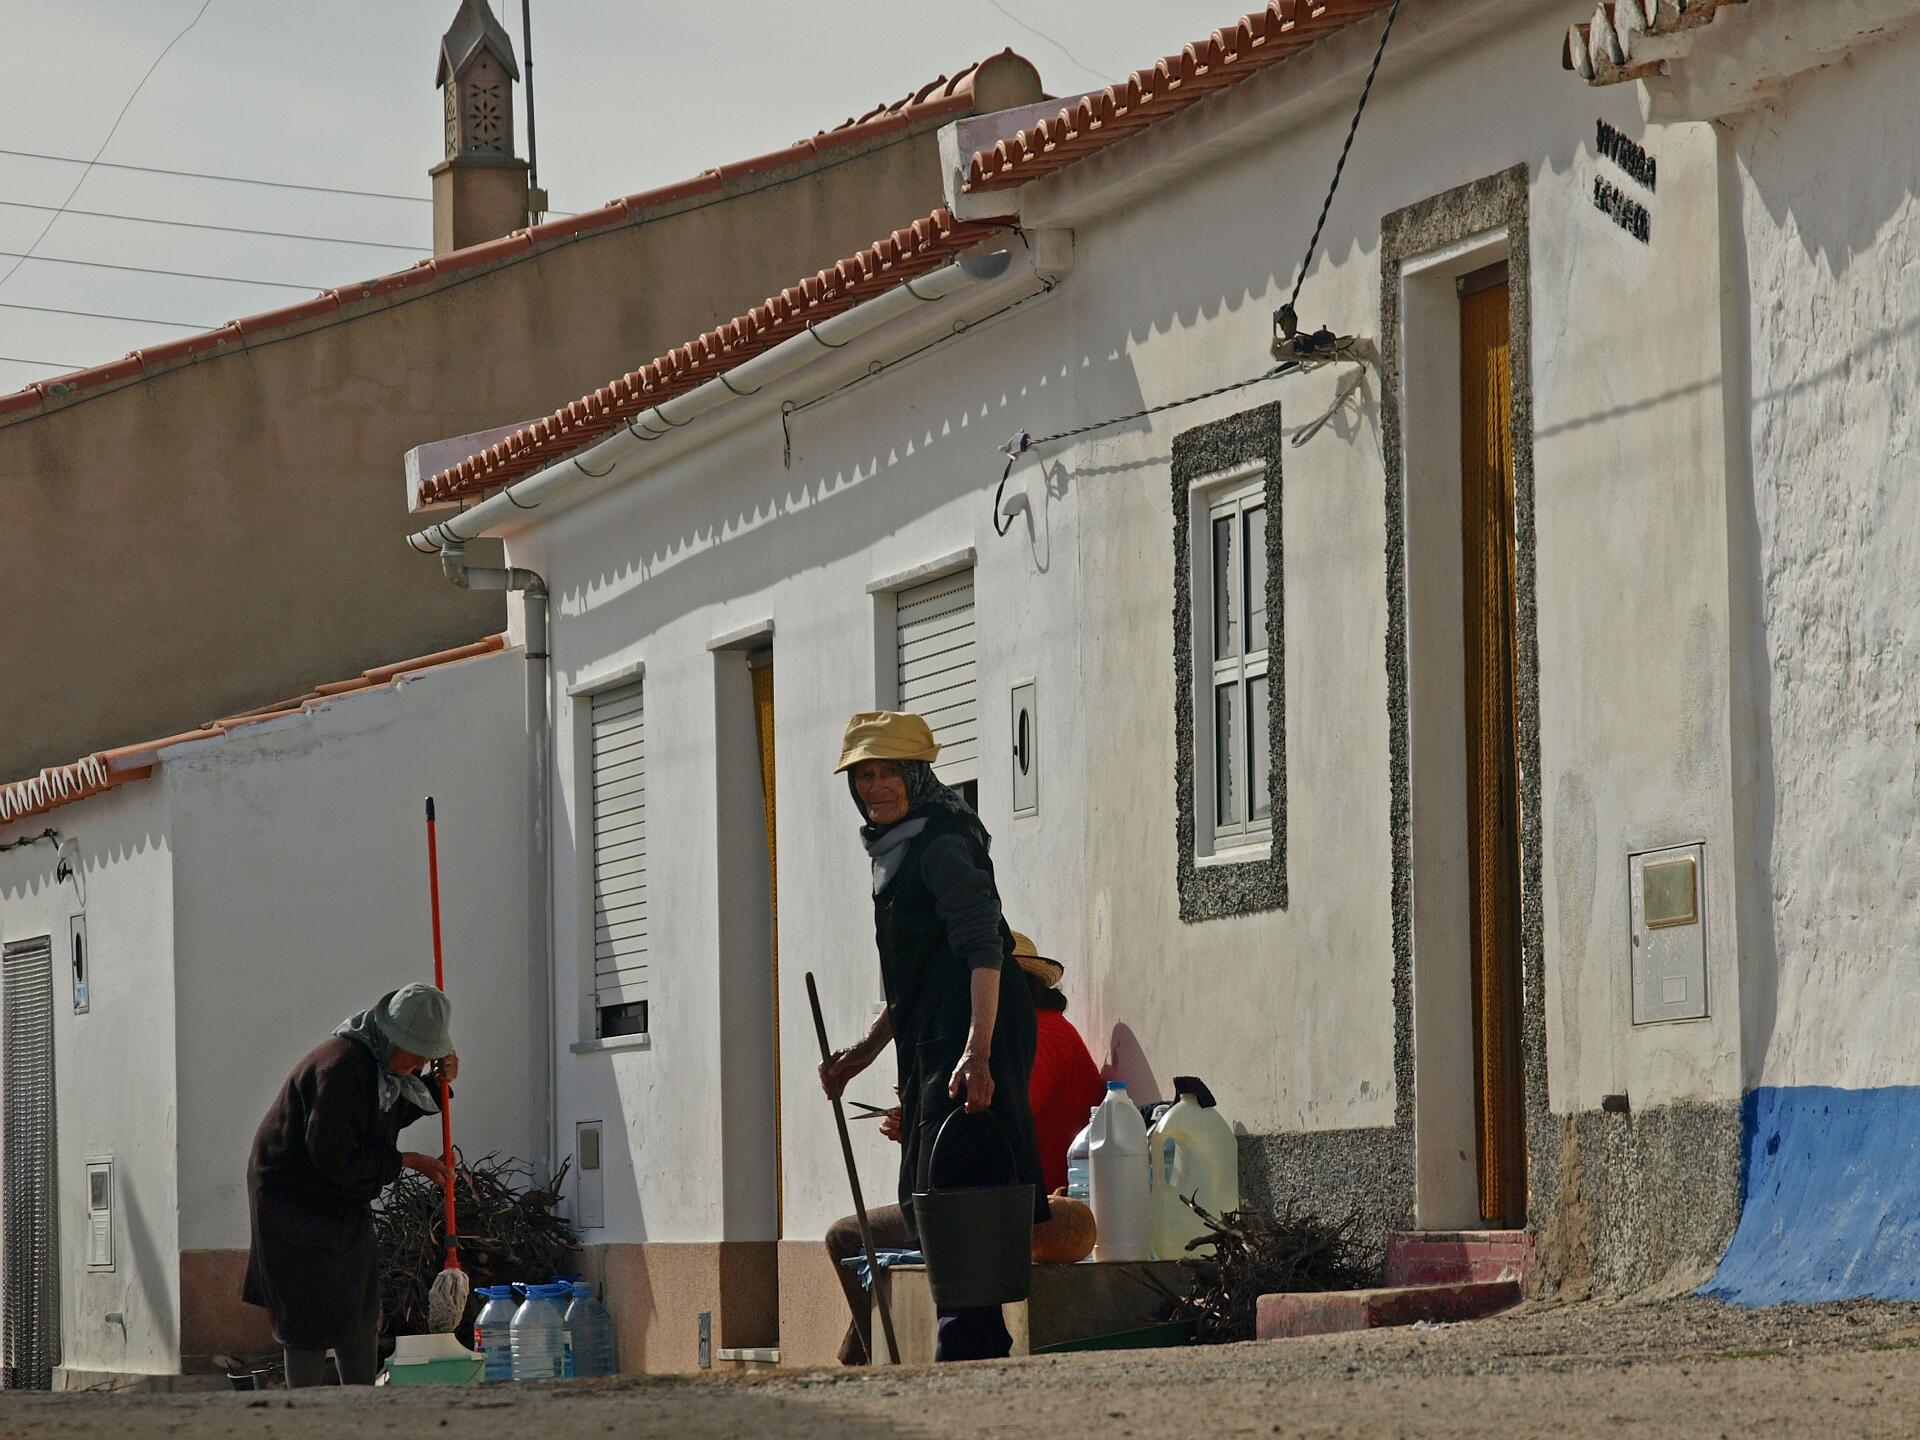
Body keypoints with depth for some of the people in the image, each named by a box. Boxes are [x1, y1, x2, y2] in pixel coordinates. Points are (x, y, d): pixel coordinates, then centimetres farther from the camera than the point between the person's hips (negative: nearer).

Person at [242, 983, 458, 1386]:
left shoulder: (383, 1063, 0)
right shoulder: (341, 1067, -29)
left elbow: (395, 1113, 20)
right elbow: (334, 1158, -29)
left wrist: (435, 1081, 1)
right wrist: (405, 1161, -20)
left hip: (345, 1202, 10)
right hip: (295, 1198, -10)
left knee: (362, 1306, 11)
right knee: (313, 1313, -9)